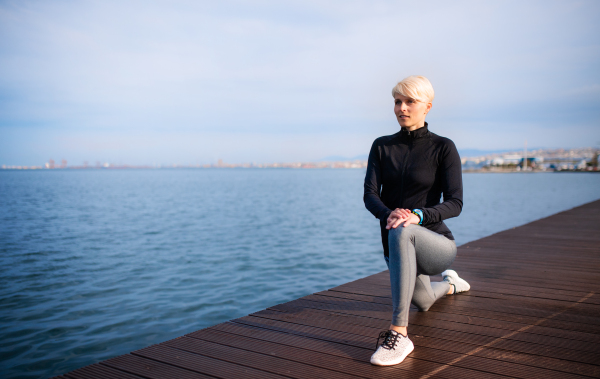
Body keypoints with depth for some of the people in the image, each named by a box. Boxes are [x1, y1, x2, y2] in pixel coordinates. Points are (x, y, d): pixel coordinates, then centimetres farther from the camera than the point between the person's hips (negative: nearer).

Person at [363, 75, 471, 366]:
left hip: (436, 242, -5)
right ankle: (449, 283, 66)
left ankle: (398, 333, -37)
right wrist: (389, 214, -30)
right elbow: (370, 195, -7)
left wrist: (417, 215, -35)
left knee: (401, 233, -40)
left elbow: (454, 203, -15)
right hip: (396, 246, 6)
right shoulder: (382, 146, 3)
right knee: (423, 302, 29)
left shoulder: (443, 148, -7)